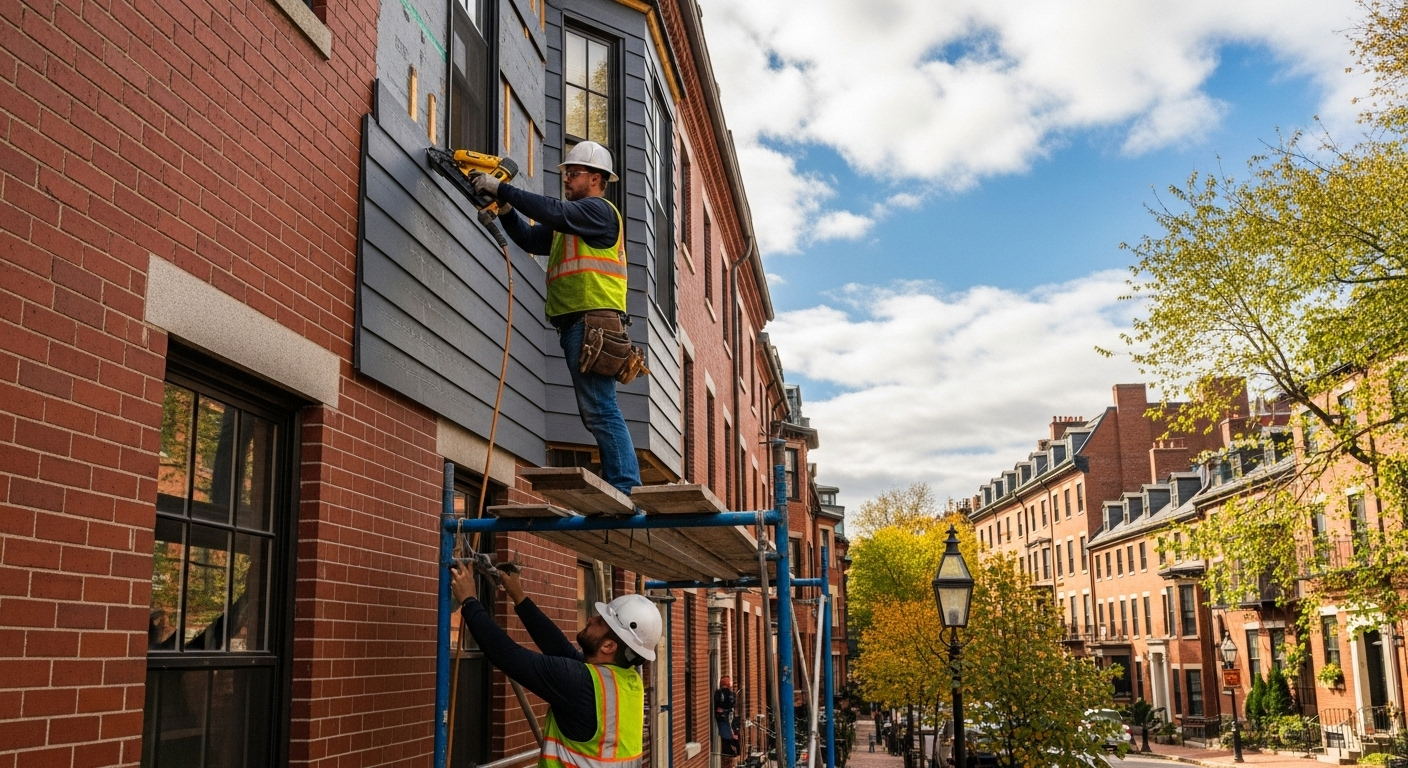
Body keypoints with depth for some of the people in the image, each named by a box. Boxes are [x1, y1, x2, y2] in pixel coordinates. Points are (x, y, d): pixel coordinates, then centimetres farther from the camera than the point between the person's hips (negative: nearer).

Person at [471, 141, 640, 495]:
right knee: (597, 413, 7)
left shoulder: (598, 209, -1)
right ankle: (620, 489, 8)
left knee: (600, 410, -15)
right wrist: (504, 208, 7)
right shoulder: (569, 226, 28)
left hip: (593, 321, -10)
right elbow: (531, 239, 23)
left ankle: (626, 488, -17)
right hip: (575, 325, 10)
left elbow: (554, 211, -16)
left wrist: (501, 188, -12)